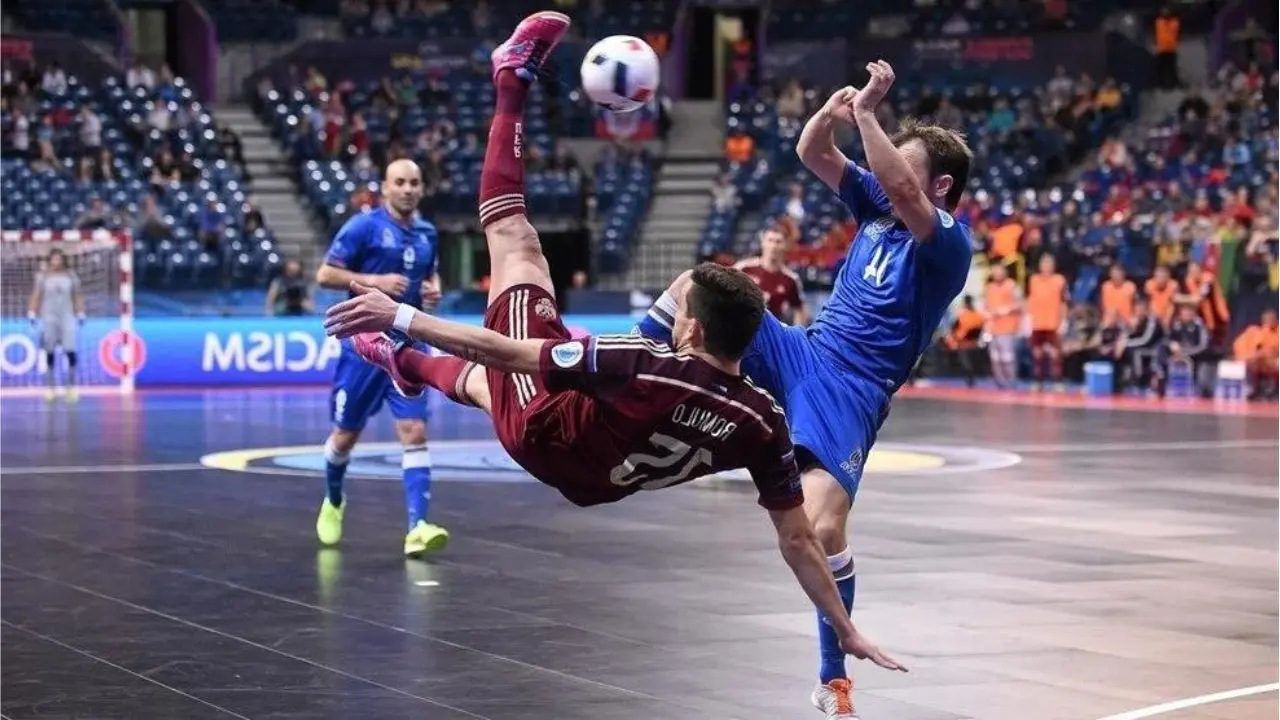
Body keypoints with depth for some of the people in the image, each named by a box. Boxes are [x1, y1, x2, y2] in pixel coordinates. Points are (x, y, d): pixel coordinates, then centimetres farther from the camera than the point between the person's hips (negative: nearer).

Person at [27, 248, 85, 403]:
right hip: (48, 317, 0)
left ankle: (71, 386, -1)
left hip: (67, 316, 0)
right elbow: (36, 296, 2)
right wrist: (32, 314, -5)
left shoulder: (71, 275, 4)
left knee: (70, 351, -10)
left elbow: (77, 296, 10)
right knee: (50, 352, 4)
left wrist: (80, 314, 8)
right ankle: (51, 387, 11)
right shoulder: (43, 276, 0)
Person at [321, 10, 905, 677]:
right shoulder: (761, 422, -25)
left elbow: (510, 353, -38)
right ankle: (407, 366, 69)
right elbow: (797, 538, -19)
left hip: (542, 435, -5)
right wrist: (846, 630, -8)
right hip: (593, 484, 5)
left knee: (513, 236, 2)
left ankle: (514, 80, 22)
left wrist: (400, 315, -34)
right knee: (477, 380, 39)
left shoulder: (646, 366, -39)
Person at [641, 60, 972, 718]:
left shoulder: (948, 242, -12)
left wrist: (867, 113, -31)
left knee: (823, 526, -23)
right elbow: (810, 153, 5)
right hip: (799, 353, 7)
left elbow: (901, 188, -32)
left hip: (851, 391, -7)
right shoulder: (877, 207, 9)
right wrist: (833, 112, -15)